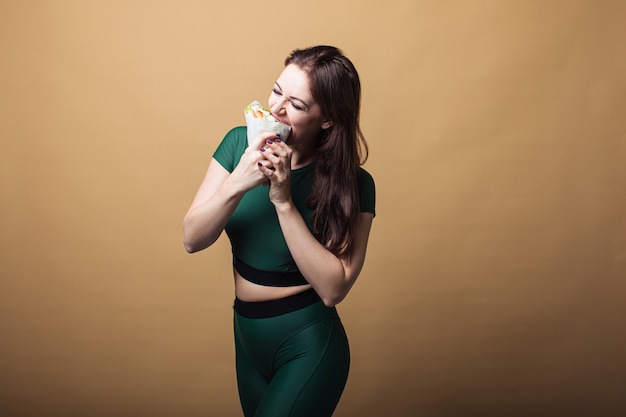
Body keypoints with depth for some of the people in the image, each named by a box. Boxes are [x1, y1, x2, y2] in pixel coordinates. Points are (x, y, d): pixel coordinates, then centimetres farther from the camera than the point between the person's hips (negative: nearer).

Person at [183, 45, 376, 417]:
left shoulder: (352, 185, -17)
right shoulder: (239, 143, -7)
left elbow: (332, 288, -23)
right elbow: (192, 240, -9)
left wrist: (284, 201, -28)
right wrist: (237, 183, -26)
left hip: (308, 347, -5)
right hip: (247, 336, 5)